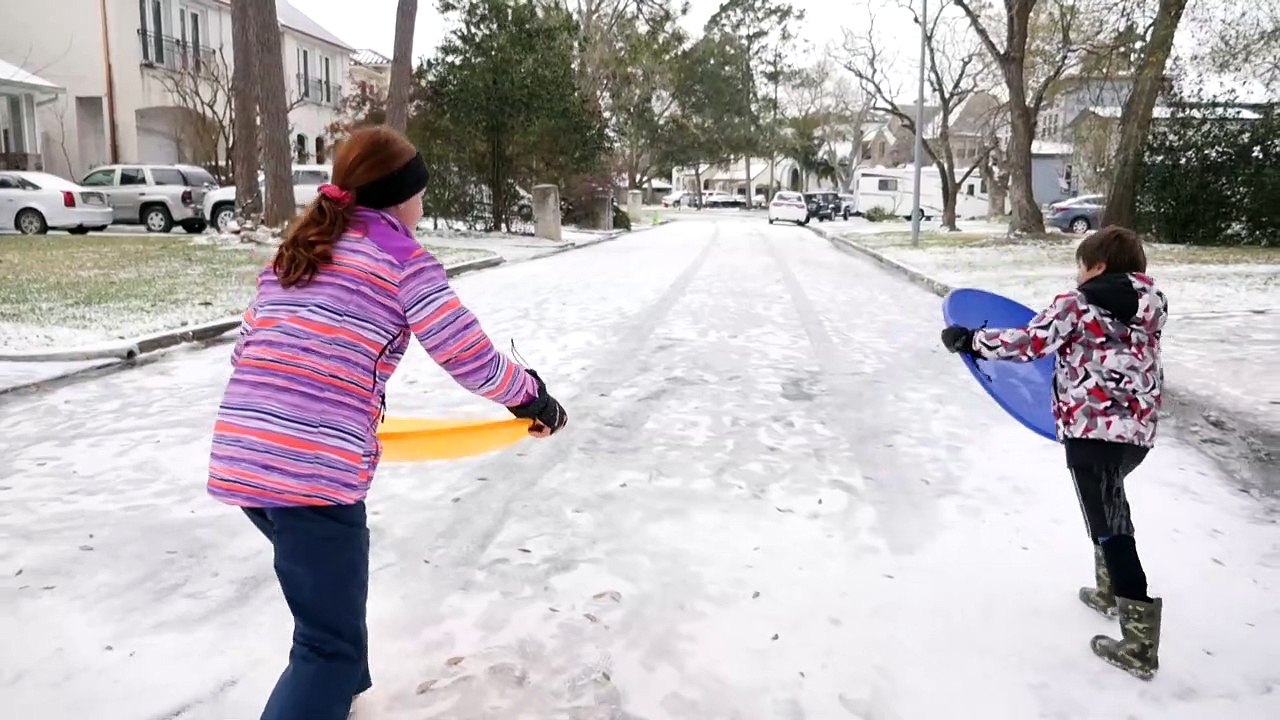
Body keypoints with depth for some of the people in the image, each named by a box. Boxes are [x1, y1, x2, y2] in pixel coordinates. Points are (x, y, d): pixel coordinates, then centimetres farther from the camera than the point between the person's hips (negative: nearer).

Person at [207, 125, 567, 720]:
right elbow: (470, 357, -4)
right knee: (331, 647, 3)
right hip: (316, 470, -8)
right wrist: (532, 397, 12)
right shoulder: (401, 257, -1)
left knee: (331, 583, 31)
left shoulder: (295, 249, 19)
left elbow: (247, 349, 21)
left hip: (238, 459, 8)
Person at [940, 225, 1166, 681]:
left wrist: (971, 340, -1)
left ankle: (1139, 644, -2)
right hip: (1138, 430, 8)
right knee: (1110, 500, 30)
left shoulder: (1077, 305, -8)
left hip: (1092, 430, -8)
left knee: (1108, 526, -4)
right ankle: (1110, 591, 43)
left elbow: (1028, 343, -12)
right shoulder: (1150, 306, 11)